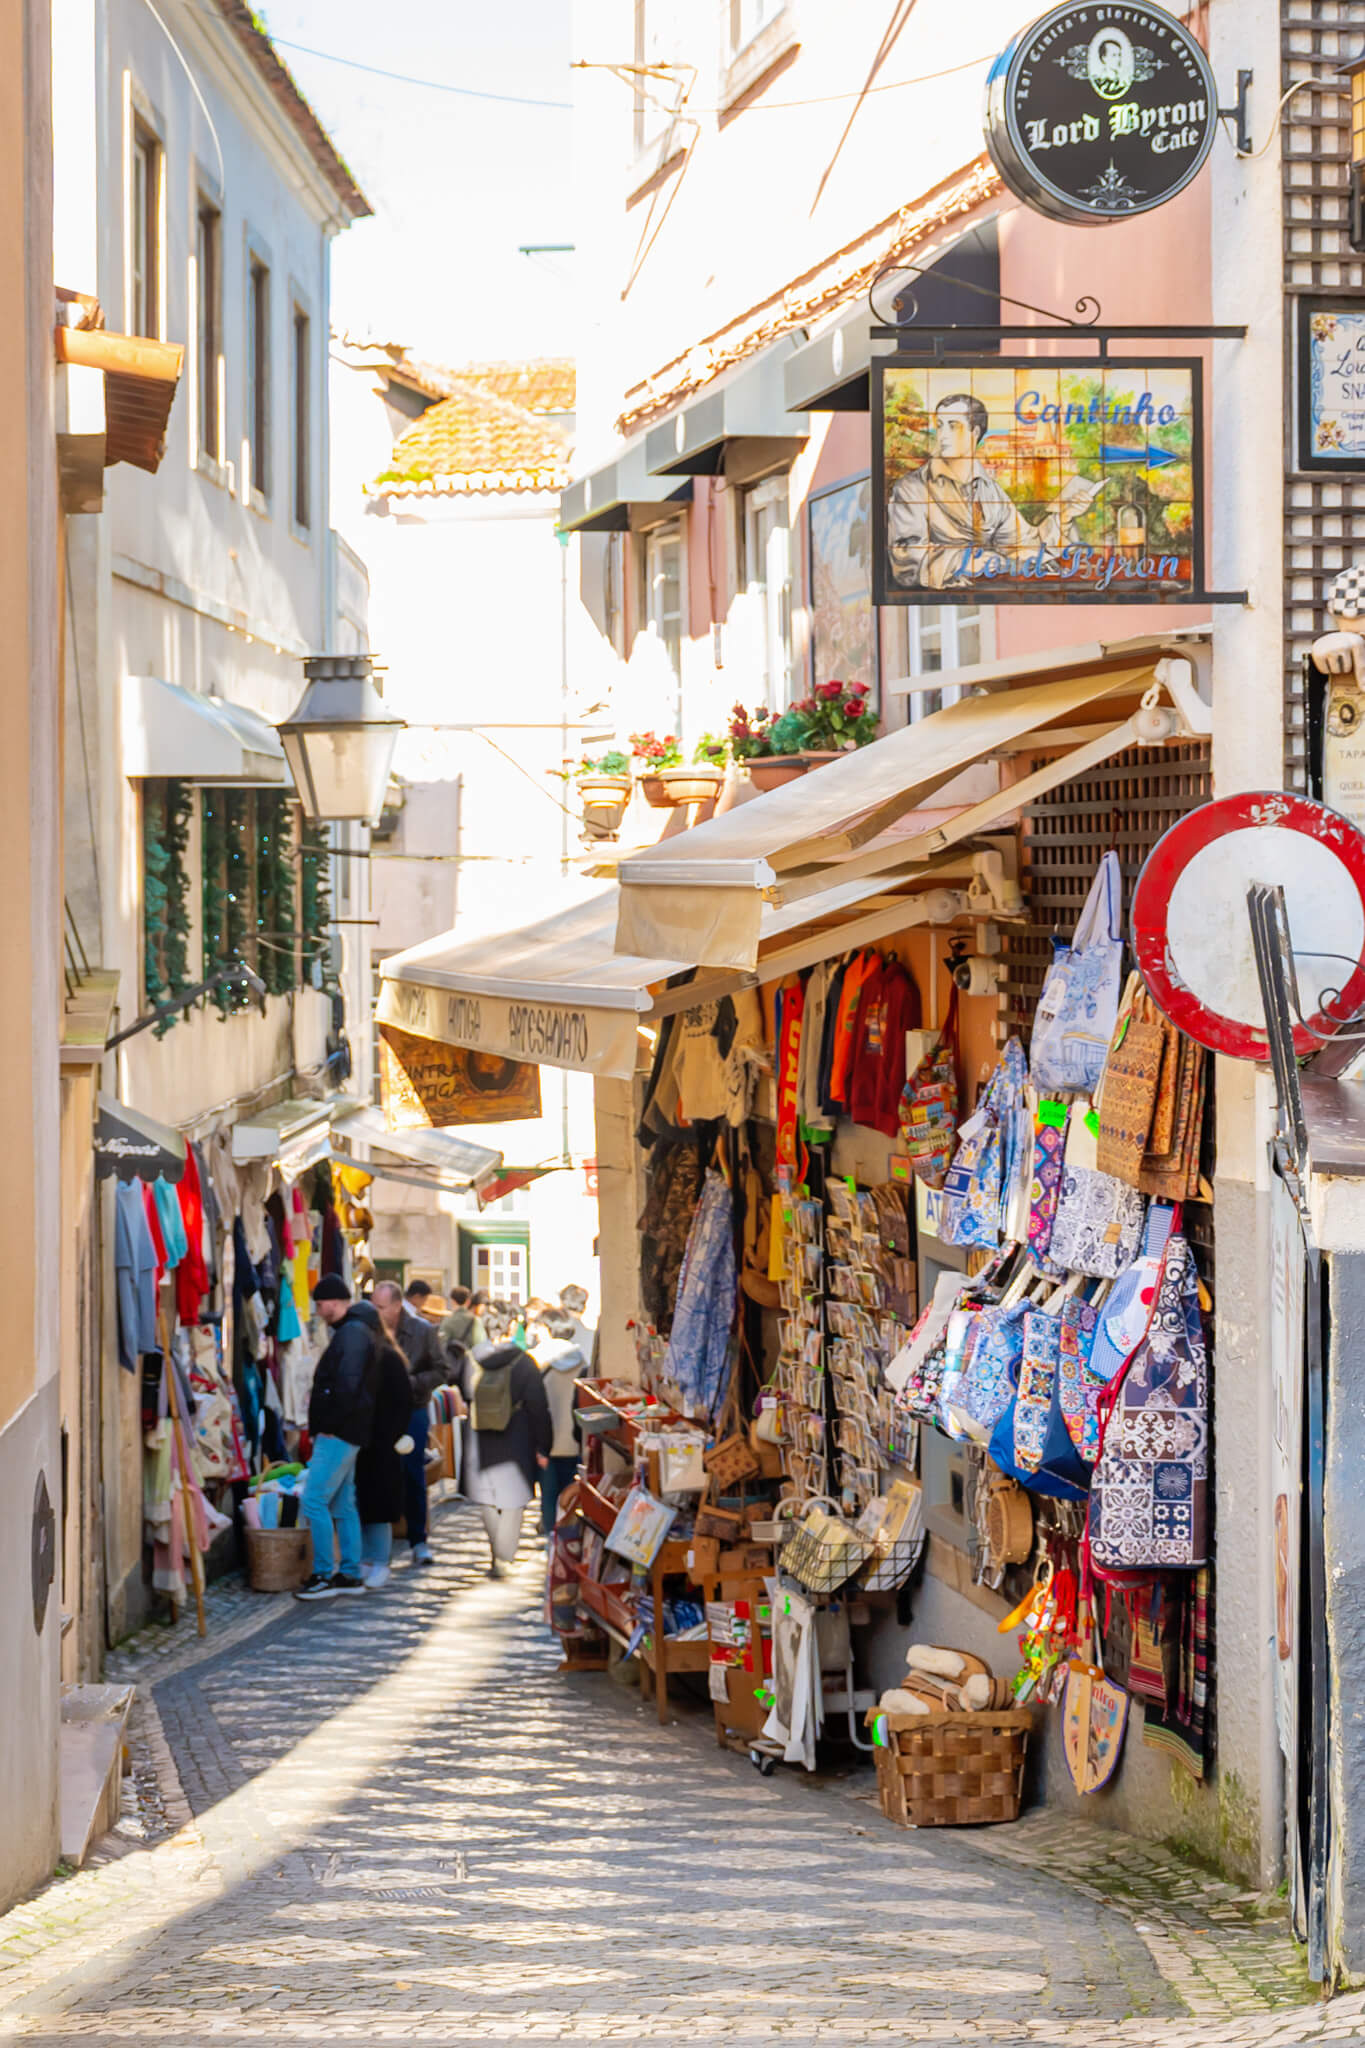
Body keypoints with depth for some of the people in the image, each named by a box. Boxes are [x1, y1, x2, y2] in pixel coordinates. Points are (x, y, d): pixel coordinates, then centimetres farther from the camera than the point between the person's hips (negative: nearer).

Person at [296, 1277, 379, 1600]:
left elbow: (347, 1386, -23)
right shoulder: (356, 1330, 18)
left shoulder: (352, 1333, -15)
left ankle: (324, 1575, -7)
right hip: (344, 1434, 11)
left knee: (314, 1501, -10)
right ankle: (350, 1574, 17)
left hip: (338, 1435, -11)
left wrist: (330, 1424, -17)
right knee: (342, 1504, 13)